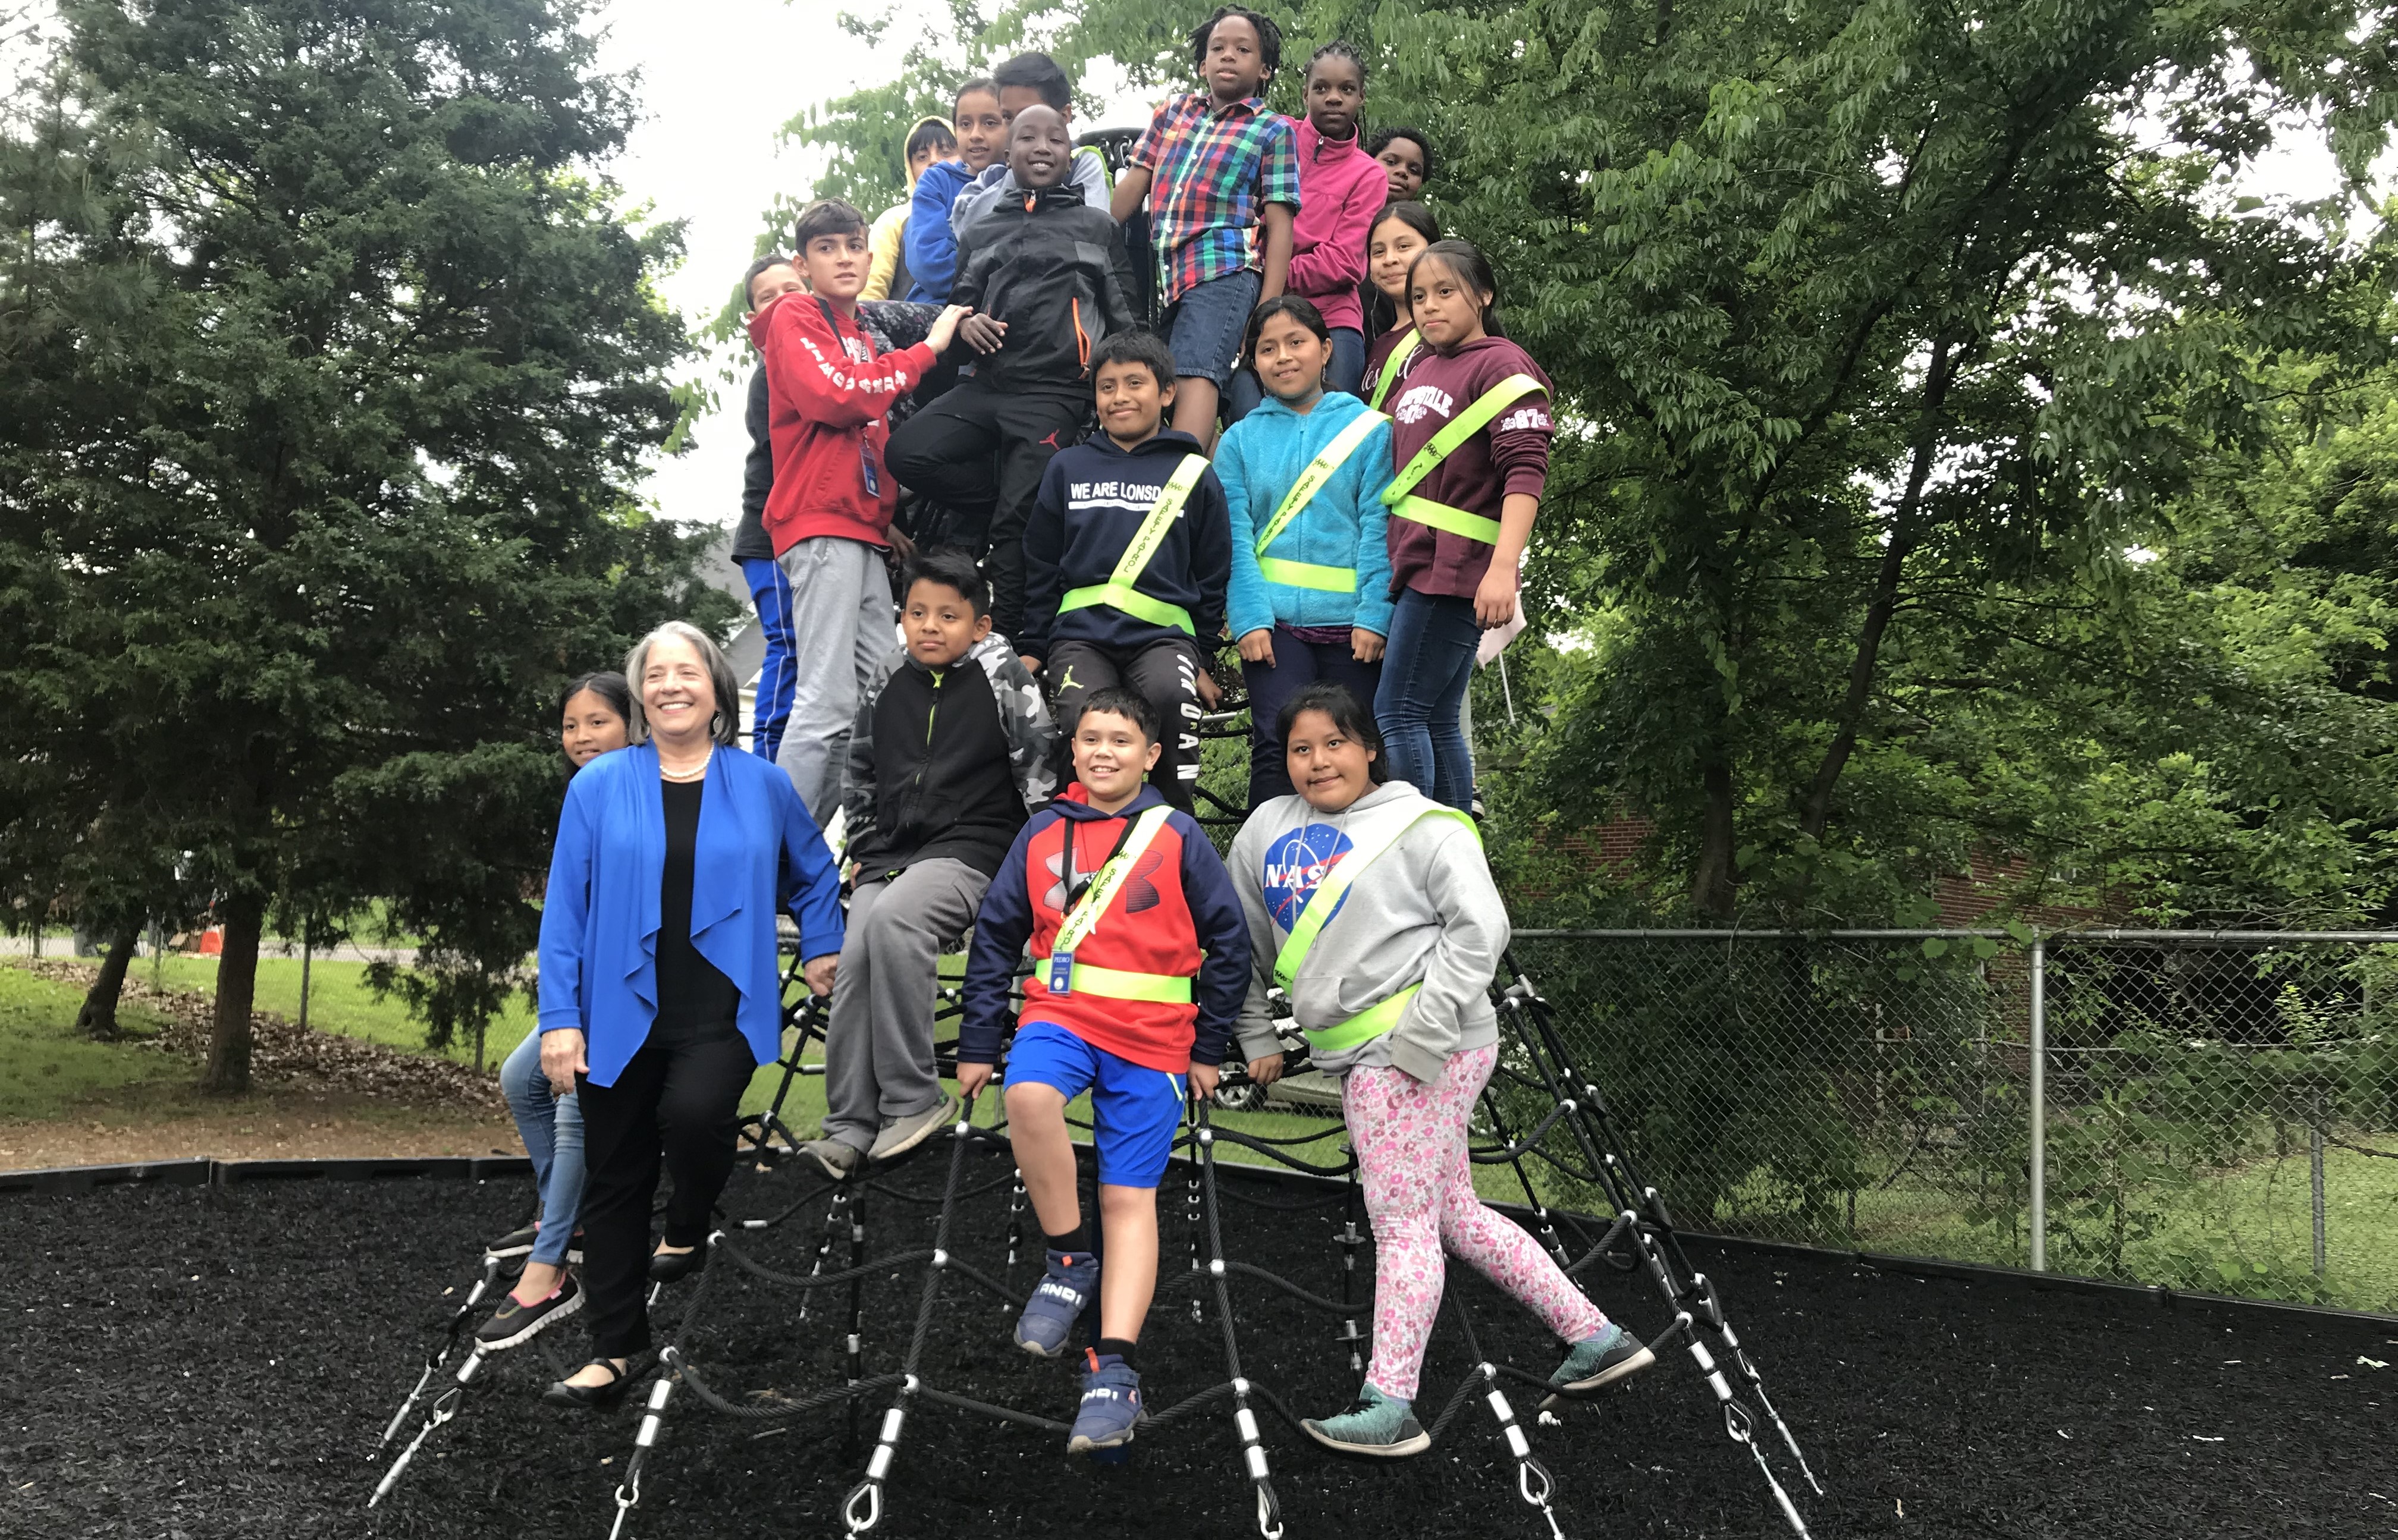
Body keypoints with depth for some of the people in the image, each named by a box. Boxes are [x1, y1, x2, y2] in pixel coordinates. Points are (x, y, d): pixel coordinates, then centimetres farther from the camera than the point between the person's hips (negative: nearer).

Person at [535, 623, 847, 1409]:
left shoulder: (762, 784, 5)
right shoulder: (599, 785, 2)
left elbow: (815, 872, 22)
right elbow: (566, 903, 1)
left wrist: (822, 948, 12)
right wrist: (560, 1016, -5)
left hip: (721, 1011, -1)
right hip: (621, 1015, 1)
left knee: (694, 1109, -30)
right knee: (615, 1180, 8)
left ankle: (688, 1227, 2)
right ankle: (613, 1353, 22)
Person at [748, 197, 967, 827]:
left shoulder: (862, 337, 25)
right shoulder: (796, 318, 1)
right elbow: (832, 396, -16)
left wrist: (893, 512, 14)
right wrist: (925, 350, -9)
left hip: (864, 528, 9)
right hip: (821, 526, -9)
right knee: (828, 700, -15)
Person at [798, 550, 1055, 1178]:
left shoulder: (1004, 678, -2)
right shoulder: (888, 684, 13)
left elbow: (1041, 771, -2)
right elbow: (860, 773, 24)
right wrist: (863, 849, 17)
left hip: (972, 850, -5)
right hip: (891, 854, 5)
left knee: (893, 919, -32)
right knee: (856, 957, -18)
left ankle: (913, 1098, -24)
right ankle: (850, 1123, -10)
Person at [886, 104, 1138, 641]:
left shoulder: (1096, 226, 12)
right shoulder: (982, 231, 21)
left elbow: (1122, 317, 9)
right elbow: (959, 300, 25)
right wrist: (964, 323, 0)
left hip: (1055, 394, -4)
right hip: (988, 384, 4)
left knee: (1017, 522, -10)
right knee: (908, 451, -18)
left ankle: (1005, 635, 0)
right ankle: (989, 506, 4)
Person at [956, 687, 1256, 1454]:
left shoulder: (1178, 837, 1)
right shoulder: (1042, 835, 7)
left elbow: (1228, 942, 6)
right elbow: (994, 938, 11)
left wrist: (1209, 1048, 6)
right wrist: (977, 1045, 9)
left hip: (1151, 1034, -1)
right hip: (1060, 1013, 1)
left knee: (1130, 1198, -2)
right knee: (1029, 1097, -32)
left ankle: (1115, 1373, -1)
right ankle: (1070, 1262, -13)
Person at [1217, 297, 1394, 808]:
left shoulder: (1368, 429, 6)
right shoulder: (1241, 440, 9)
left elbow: (1379, 529, -1)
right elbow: (1236, 538, 2)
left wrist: (1374, 616, -10)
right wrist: (1250, 619, -10)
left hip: (1350, 623, 0)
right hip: (1275, 621, 0)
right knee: (1276, 748, -9)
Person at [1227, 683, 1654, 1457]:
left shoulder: (1420, 826, -6)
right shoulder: (1267, 830, 13)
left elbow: (1481, 927, -13)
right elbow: (1247, 944, 24)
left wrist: (1425, 1031, -19)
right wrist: (1258, 1037, 22)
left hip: (1421, 1052, -8)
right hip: (1361, 1058, 8)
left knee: (1401, 1222, -5)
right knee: (1455, 1217, 13)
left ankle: (1390, 1406, 2)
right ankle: (1596, 1336, 24)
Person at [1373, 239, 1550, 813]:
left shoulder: (1501, 365, -6)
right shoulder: (1420, 368, 18)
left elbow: (1525, 471, -17)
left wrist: (1503, 567, -28)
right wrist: (1392, 563, 20)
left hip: (1454, 567, -8)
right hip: (1412, 566, 8)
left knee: (1397, 714, -11)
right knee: (1437, 724, 10)